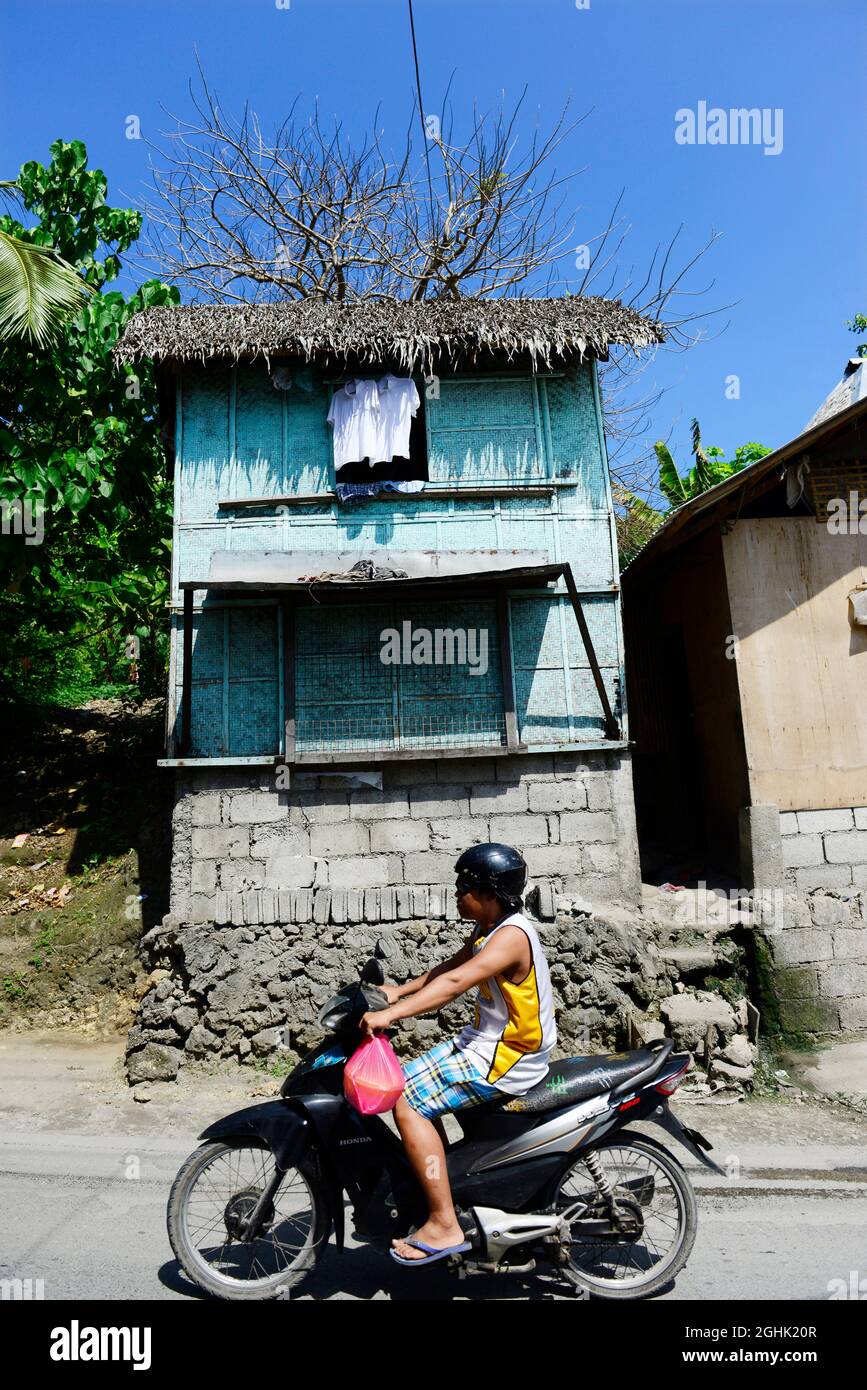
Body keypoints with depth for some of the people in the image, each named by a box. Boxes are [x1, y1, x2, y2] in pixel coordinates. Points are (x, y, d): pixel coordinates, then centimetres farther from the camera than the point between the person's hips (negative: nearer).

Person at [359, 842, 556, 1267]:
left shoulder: (511, 935, -24)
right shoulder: (489, 929, 7)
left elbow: (454, 983, -35)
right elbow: (450, 967, 17)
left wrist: (391, 1014, -40)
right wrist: (401, 990, 7)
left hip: (505, 1058, -10)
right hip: (483, 1041, 10)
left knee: (407, 1103, -15)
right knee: (412, 1085, 16)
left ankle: (444, 1225, -9)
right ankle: (442, 1179, 28)